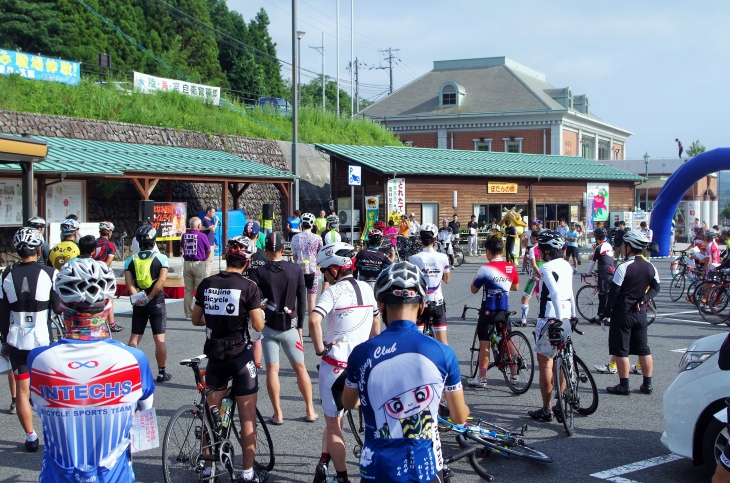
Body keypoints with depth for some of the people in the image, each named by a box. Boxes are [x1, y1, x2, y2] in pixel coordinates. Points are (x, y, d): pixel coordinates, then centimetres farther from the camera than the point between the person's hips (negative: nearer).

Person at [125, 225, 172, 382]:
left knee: (134, 338, 10)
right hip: (156, 303, -2)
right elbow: (161, 280, -16)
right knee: (159, 339, 3)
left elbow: (128, 282, -10)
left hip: (138, 303, 3)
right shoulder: (161, 258, -5)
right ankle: (162, 372, 8)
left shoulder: (130, 260, 3)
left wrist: (137, 297, -18)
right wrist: (149, 297, -13)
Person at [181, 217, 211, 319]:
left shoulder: (184, 235, 0)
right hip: (198, 264, -4)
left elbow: (182, 248, 12)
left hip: (187, 263, 4)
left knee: (188, 290, 10)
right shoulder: (202, 236, -10)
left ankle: (188, 313, 14)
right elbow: (209, 250, 0)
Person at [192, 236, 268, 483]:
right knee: (248, 417, 7)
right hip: (241, 356, -4)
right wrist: (258, 308, 9)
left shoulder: (206, 284, -1)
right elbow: (258, 326, -11)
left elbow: (196, 320, 7)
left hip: (215, 356, 4)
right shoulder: (248, 287, -13)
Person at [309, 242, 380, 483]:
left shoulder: (333, 291, -14)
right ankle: (324, 461, 17)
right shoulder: (366, 288, 7)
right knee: (335, 418, 22)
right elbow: (376, 322, 20)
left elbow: (314, 321, -29)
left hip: (335, 363, -6)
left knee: (333, 425, 9)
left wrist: (319, 347, -16)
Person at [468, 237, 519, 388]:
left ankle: (481, 378, 2)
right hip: (505, 309, 5)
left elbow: (474, 290, -5)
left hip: (489, 310, -5)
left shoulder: (485, 269, -14)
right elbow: (515, 286, 15)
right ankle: (514, 374, 24)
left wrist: (475, 279, 14)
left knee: (484, 344, 0)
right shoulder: (511, 268, 1)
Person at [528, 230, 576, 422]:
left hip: (549, 319, -8)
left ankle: (546, 410, 6)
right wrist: (572, 315, 22)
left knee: (545, 363, 1)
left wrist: (558, 319, -27)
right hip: (565, 317, 8)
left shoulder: (547, 268, -15)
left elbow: (555, 293, -26)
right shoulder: (567, 266, 10)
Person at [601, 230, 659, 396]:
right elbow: (656, 287, 11)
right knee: (644, 349, 13)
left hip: (622, 312, -6)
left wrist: (606, 311, -6)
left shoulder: (623, 268, -17)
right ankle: (647, 384, 18)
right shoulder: (650, 267, 3)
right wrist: (645, 298, 0)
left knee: (621, 351, 1)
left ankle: (624, 385, 4)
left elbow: (614, 292, -15)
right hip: (641, 313, 6)